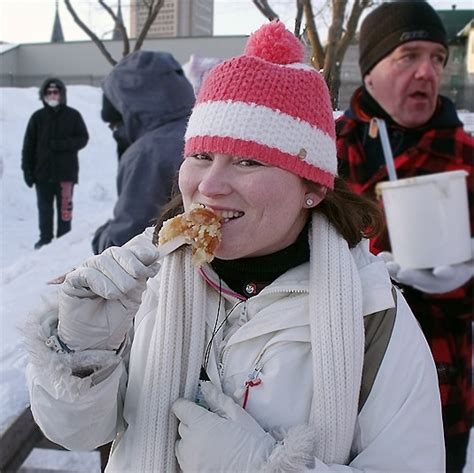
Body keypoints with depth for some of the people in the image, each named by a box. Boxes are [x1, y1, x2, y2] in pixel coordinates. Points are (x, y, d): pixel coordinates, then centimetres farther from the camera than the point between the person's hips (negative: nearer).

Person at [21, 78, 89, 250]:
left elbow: (83, 138, 3)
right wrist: (27, 169, 1)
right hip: (43, 172, 2)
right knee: (44, 208, 8)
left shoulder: (72, 115, 1)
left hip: (66, 171, -2)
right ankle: (45, 238, 20)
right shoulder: (38, 117, 5)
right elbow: (28, 145, 5)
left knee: (64, 207, 0)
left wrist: (64, 144, -14)